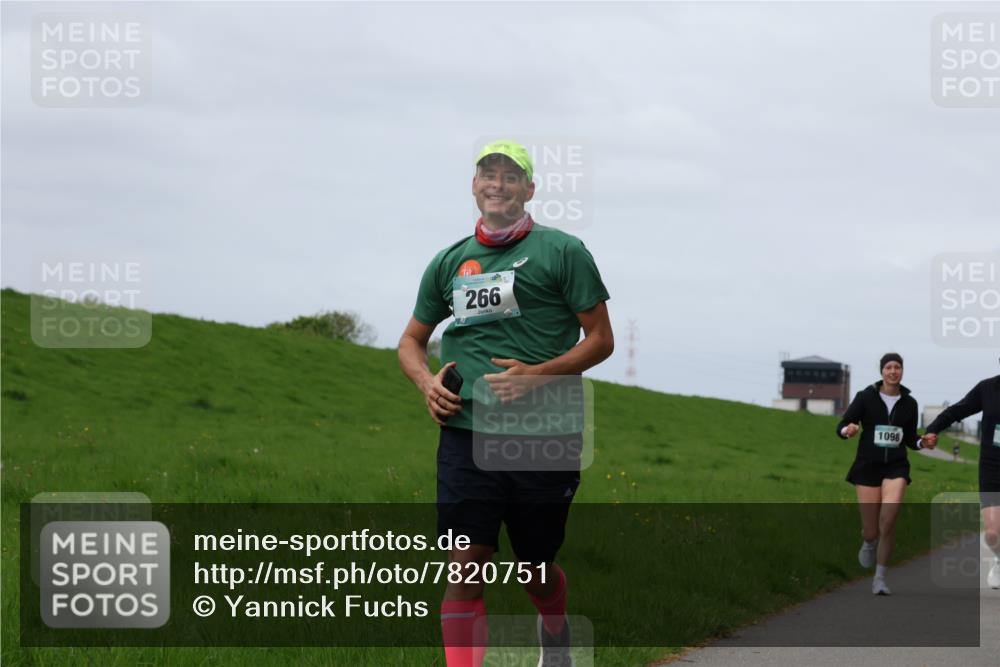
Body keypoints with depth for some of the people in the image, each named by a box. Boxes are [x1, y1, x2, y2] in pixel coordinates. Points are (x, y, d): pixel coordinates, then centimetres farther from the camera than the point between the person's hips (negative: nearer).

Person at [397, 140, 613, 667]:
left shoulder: (562, 251, 1)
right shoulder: (449, 261, 13)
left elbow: (600, 339, 0)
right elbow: (412, 339, 24)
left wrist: (537, 374, -14)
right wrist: (426, 381, 1)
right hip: (465, 432, 2)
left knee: (537, 571, 13)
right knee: (464, 570, -10)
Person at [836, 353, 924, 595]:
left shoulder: (909, 403, 6)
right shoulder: (865, 397, -3)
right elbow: (841, 427, -3)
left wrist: (923, 442, -5)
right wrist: (847, 430, -26)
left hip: (896, 468, 1)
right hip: (867, 466, -1)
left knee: (888, 519, -22)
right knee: (872, 531, 0)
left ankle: (880, 579, -8)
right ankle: (869, 543, 41)